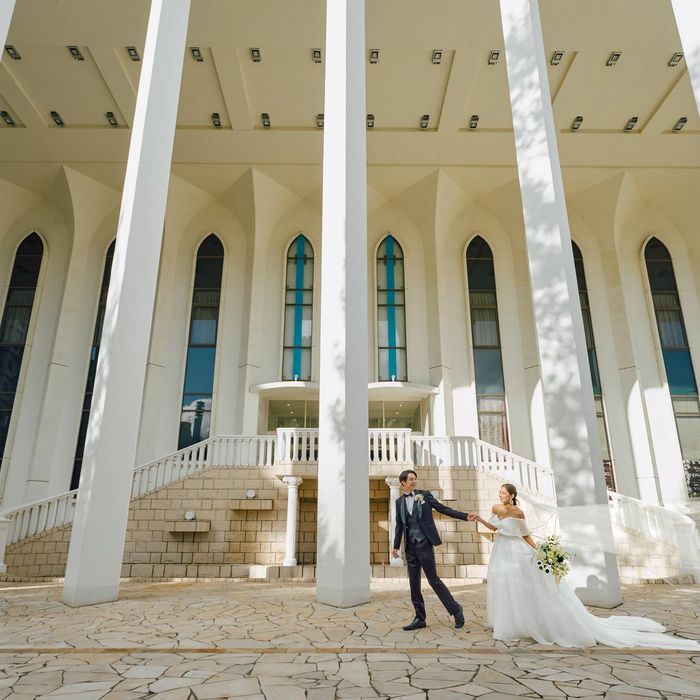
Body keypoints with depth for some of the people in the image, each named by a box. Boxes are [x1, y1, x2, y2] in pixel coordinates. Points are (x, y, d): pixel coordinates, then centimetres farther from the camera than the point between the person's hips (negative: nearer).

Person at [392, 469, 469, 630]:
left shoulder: (425, 495, 0)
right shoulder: (399, 501, 9)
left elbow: (444, 509, 0)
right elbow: (399, 525, 13)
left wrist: (466, 516, -7)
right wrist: (396, 546, 10)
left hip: (424, 544, -4)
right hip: (410, 546, 4)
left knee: (433, 580, -3)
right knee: (414, 584, 8)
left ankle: (456, 609, 15)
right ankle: (420, 618, 19)